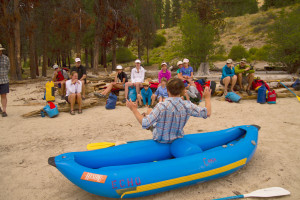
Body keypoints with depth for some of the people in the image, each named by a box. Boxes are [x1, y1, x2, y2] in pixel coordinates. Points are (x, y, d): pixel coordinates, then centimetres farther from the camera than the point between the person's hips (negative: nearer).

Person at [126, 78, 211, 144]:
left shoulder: (161, 106, -34)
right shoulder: (187, 106, -24)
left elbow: (145, 124, -32)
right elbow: (207, 113, -14)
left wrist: (134, 109, -20)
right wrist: (207, 97, 3)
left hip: (160, 139, -3)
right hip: (177, 138, 3)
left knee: (149, 110, 20)